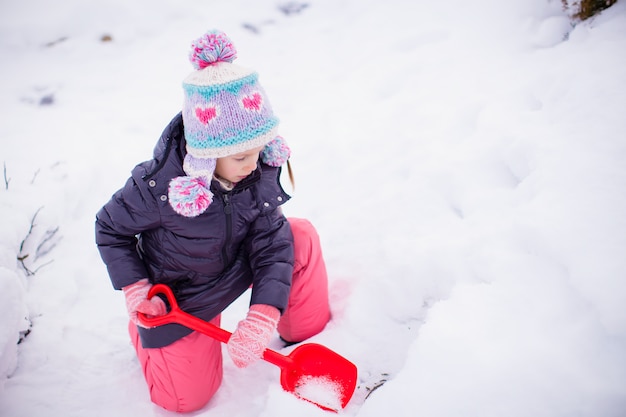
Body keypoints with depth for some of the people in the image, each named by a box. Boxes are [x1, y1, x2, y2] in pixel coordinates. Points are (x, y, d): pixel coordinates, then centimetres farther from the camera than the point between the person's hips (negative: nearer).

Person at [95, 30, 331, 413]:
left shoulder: (260, 170, -22)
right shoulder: (158, 188, -32)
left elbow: (272, 244, -22)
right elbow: (109, 229, -13)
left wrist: (262, 317, -33)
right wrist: (136, 291, -21)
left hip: (238, 265, 4)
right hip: (181, 298, -3)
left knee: (302, 238, -18)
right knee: (188, 397, 0)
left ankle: (308, 337, 5)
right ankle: (144, 328, 29)